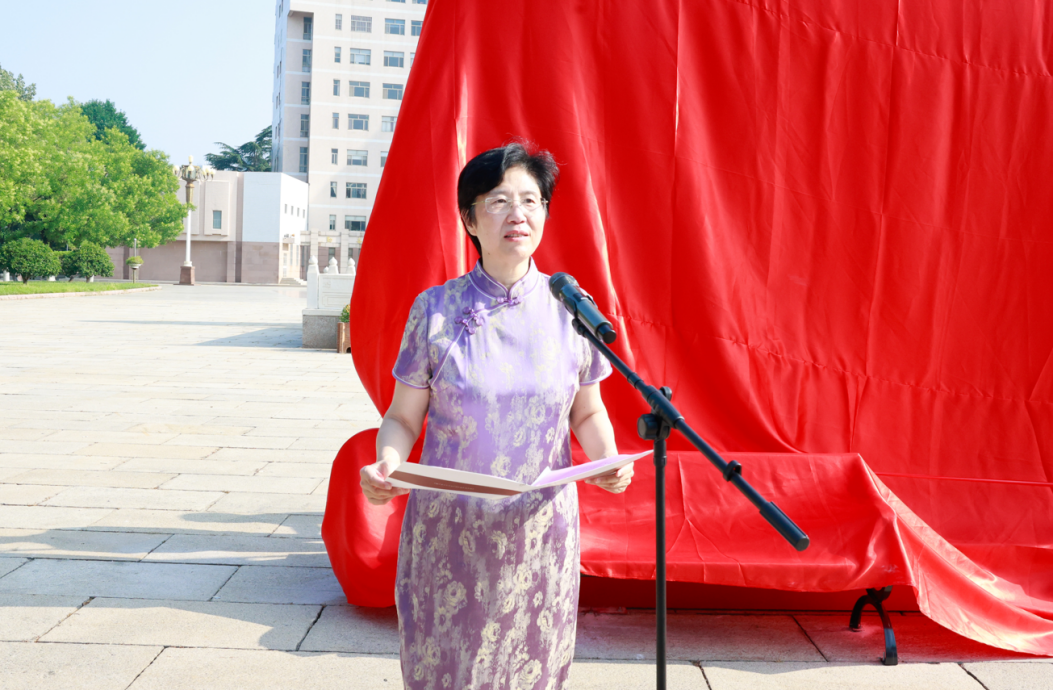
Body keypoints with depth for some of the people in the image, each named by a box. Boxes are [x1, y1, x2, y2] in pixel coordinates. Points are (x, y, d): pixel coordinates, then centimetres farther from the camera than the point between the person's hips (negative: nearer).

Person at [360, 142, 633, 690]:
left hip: (540, 535, 1)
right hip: (449, 530, -1)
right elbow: (403, 418, 1)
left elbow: (588, 413, 9)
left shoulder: (571, 308, 0)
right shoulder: (435, 309, -4)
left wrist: (608, 459, -11)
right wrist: (387, 464, -19)